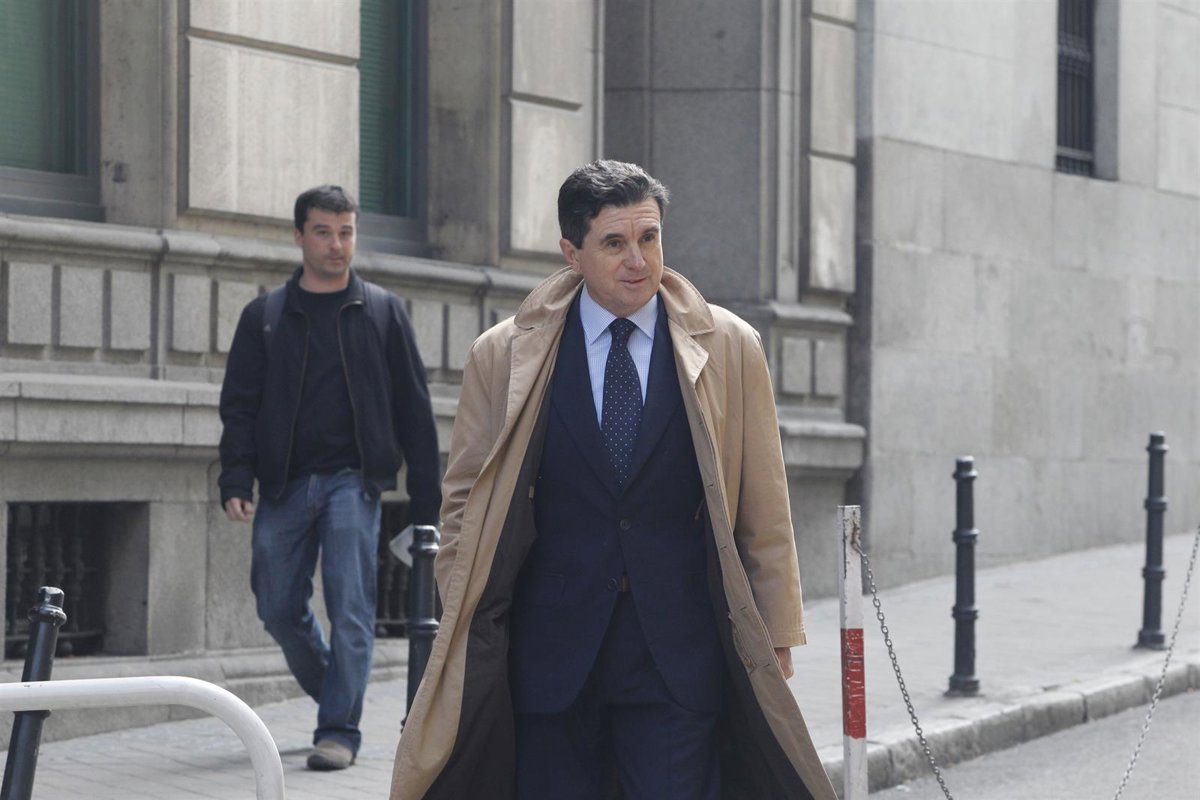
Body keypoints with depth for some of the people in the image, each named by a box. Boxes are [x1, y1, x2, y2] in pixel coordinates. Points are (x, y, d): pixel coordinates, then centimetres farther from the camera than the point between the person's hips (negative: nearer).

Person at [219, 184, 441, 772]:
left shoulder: (382, 312, 8)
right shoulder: (265, 316, 10)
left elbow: (414, 409, 7)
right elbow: (239, 404, 6)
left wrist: (426, 501, 2)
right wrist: (236, 480, -9)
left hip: (352, 480, -2)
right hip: (284, 483, 2)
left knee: (349, 607, -10)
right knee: (279, 610, 5)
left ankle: (339, 730, -5)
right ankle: (335, 694, 29)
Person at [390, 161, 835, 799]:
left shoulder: (729, 349, 5)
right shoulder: (503, 357, 4)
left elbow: (764, 508, 7)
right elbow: (464, 501, 9)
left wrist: (773, 638, 5)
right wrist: (464, 637, 4)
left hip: (680, 654, 0)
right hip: (550, 655, 1)